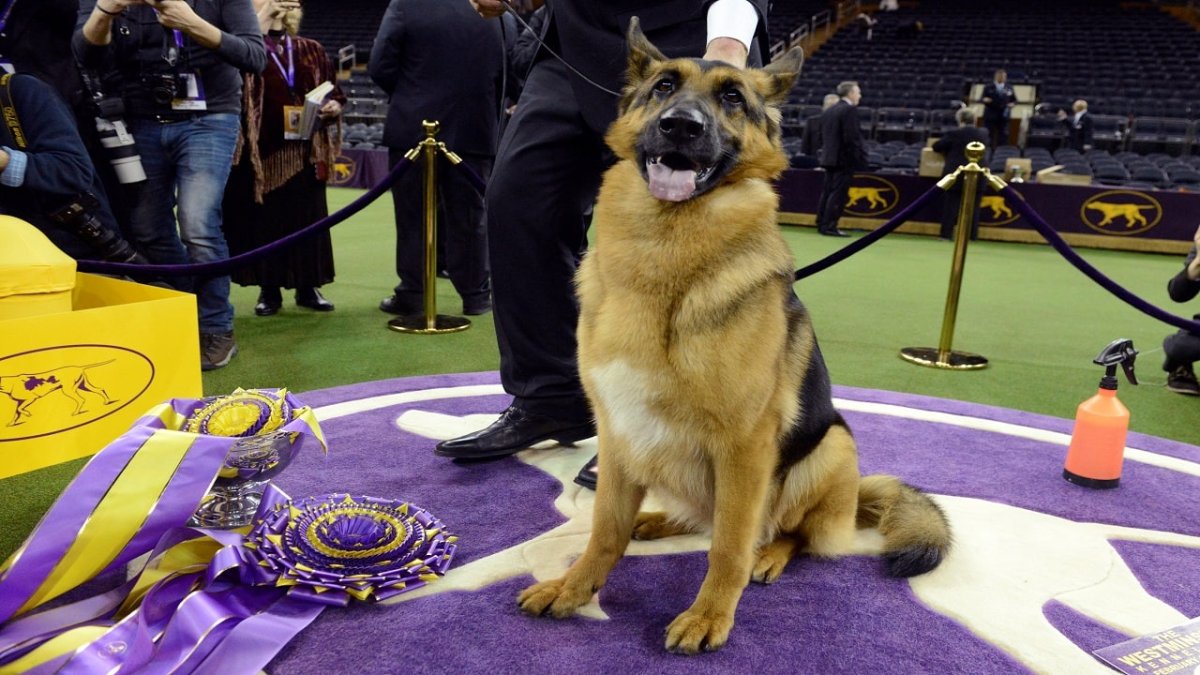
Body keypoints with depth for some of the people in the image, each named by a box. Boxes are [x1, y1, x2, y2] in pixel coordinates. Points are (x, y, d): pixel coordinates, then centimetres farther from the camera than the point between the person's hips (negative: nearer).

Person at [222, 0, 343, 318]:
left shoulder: (312, 50, 11)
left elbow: (334, 94, 16)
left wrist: (333, 107, -7)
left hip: (304, 152, 2)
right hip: (261, 151, -2)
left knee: (306, 219, 6)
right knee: (264, 221, 2)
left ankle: (308, 287, 17)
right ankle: (269, 290, 13)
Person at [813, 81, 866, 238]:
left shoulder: (828, 111, 13)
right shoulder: (850, 110, -12)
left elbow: (823, 137, 16)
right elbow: (852, 138, -17)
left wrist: (827, 153, 19)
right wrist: (858, 159, -13)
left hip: (829, 158, 8)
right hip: (845, 159, -8)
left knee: (827, 192, 11)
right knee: (838, 194, -6)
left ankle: (822, 224, 13)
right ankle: (829, 227, -7)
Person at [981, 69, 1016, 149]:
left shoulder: (1009, 88, 8)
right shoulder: (988, 87, 1)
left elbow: (1014, 99, 14)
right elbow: (983, 98, 1)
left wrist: (1012, 104, -8)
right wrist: (985, 100, -22)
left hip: (1004, 115, 2)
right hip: (990, 115, -2)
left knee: (1003, 136, 3)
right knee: (989, 135, 0)